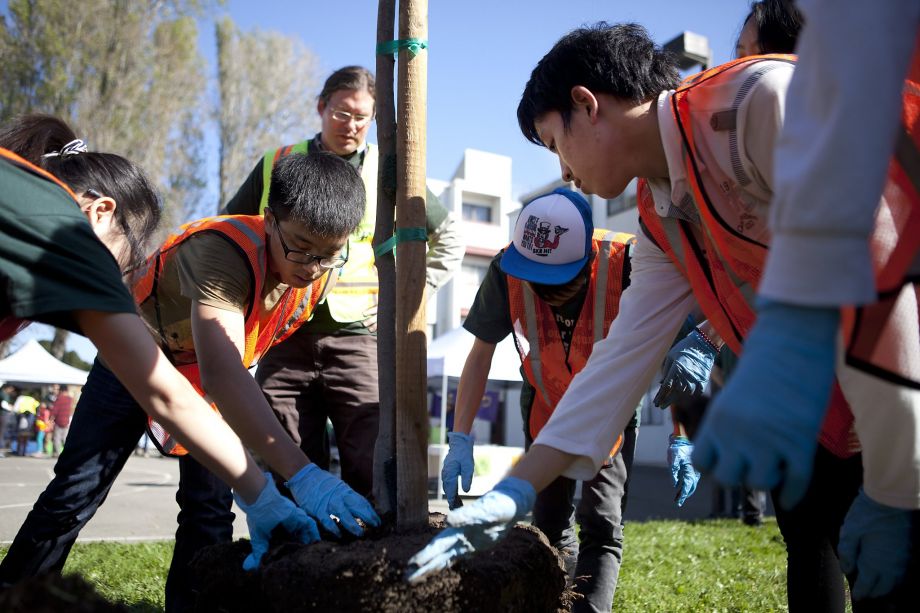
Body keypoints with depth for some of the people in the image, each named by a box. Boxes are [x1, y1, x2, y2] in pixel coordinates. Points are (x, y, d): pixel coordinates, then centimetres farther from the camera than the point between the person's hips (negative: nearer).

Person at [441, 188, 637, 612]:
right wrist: (460, 439, -20)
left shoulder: (625, 263, -33)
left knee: (601, 526, -9)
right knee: (549, 525, 12)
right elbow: (481, 354, -14)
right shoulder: (506, 271, -25)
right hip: (545, 408, 3)